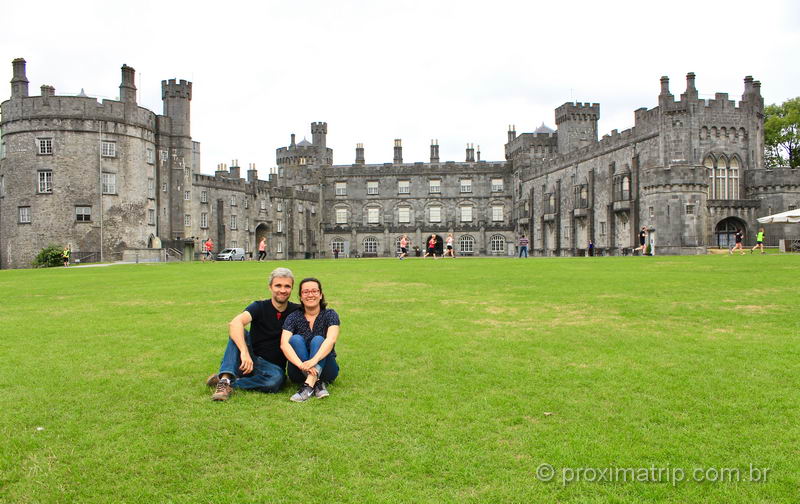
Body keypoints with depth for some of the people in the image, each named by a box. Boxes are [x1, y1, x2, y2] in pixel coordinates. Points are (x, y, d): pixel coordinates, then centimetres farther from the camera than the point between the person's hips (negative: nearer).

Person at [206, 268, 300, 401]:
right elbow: (235, 323, -24)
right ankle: (225, 378, -36)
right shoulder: (260, 307, -5)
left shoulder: (297, 312, 2)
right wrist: (244, 352, -41)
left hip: (273, 366, 0)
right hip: (249, 360, 0)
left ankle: (227, 383, -20)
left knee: (276, 379, -36)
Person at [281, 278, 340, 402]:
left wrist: (314, 360, -43)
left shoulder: (330, 315, -6)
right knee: (296, 339, -23)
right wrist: (301, 364, -38)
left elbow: (331, 340, -24)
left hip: (324, 368, -1)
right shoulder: (293, 317, -3)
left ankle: (309, 385, -45)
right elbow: (284, 344, -20)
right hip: (300, 372, 1)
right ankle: (318, 383, -36)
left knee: (318, 340, -26)